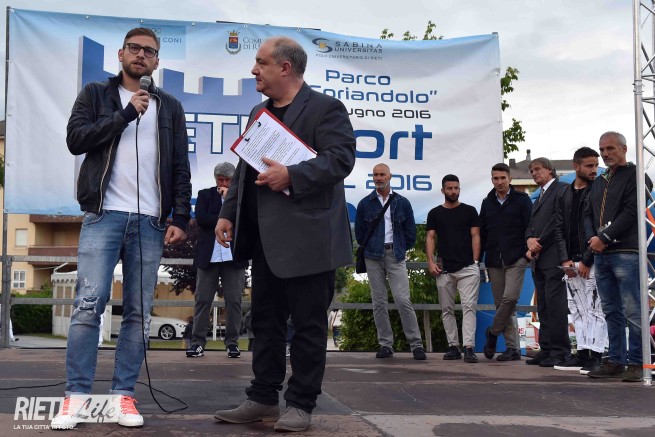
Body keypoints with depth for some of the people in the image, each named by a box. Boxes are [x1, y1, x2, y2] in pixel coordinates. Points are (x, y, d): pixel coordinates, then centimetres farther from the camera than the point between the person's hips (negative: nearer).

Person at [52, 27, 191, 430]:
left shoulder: (170, 106, 15)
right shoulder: (96, 94, 11)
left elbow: (180, 169, 11)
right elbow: (76, 139, -6)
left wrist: (181, 218, 0)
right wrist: (127, 113, -9)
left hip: (150, 221, 2)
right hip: (104, 215, -2)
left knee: (139, 312, 2)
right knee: (89, 304, -9)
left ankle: (124, 395, 8)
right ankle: (76, 396, -4)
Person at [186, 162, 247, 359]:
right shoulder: (205, 194, 10)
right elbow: (200, 218, -5)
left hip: (234, 256, 0)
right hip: (209, 256, 0)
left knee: (234, 300, 1)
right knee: (202, 299, 1)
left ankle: (232, 342, 8)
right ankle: (198, 341, 6)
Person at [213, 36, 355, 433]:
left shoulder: (325, 108, -5)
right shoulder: (260, 112, 19)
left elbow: (341, 158, -17)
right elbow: (244, 168, 20)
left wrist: (292, 176, -24)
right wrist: (228, 213, 11)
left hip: (307, 237, -8)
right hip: (266, 238, 8)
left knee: (308, 323, 1)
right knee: (266, 320, 12)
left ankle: (301, 404, 9)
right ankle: (263, 399, 20)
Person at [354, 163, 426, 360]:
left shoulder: (402, 203, 7)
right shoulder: (365, 204, 8)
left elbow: (410, 232, 11)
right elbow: (359, 233, 13)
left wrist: (400, 249, 9)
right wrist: (370, 248, 10)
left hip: (395, 256, -1)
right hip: (373, 258, 2)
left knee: (403, 300, -11)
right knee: (379, 303, 2)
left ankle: (416, 344, -5)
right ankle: (385, 344, 8)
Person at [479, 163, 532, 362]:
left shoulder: (521, 199, 3)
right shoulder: (487, 203, 14)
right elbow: (482, 232, 17)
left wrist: (528, 252, -10)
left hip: (516, 258, -4)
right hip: (494, 261, 4)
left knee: (510, 298, -17)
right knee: (501, 303, 3)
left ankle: (493, 333, 5)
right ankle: (513, 347, 9)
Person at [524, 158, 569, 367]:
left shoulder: (562, 189, -3)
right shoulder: (539, 198, 26)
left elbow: (558, 221, -13)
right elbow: (531, 225, 20)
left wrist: (539, 243, -10)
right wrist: (530, 240, -2)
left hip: (553, 257, -9)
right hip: (539, 260, 9)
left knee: (555, 304, -11)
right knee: (543, 307, 8)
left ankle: (560, 352, -9)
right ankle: (546, 350, 11)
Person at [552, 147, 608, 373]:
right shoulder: (563, 195, 13)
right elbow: (559, 229, 10)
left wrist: (587, 260, -12)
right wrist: (565, 260, 0)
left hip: (592, 261, -5)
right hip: (570, 262, 6)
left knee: (594, 309, -6)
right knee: (577, 309, 8)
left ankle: (596, 355, -4)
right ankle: (583, 353, 14)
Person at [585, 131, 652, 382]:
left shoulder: (635, 176, -1)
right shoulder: (598, 183, 21)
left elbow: (631, 212, -11)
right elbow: (588, 214, 18)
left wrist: (604, 237, -13)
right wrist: (592, 238, -2)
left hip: (626, 252, -7)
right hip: (601, 255, 7)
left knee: (632, 312, -7)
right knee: (611, 312, 9)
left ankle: (635, 364, -2)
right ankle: (616, 361, 14)